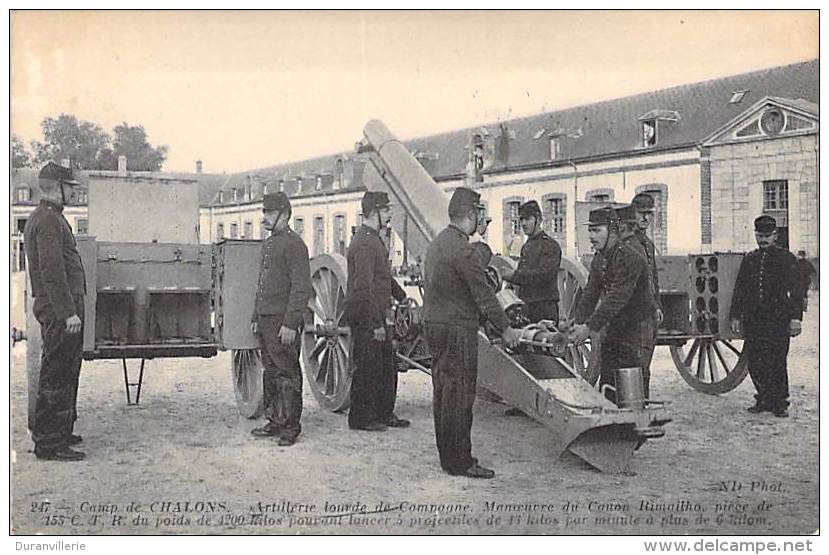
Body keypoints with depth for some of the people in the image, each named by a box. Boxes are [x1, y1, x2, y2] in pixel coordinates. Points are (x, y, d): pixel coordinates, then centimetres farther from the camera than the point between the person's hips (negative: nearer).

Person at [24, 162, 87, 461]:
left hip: (57, 310, 11)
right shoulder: (49, 220, -15)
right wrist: (68, 312, -23)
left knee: (64, 375, 18)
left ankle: (60, 433, 28)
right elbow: (52, 271, -22)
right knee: (57, 377, -6)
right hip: (60, 311, -11)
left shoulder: (41, 217, 19)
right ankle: (50, 444, -1)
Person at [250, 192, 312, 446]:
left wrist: (290, 323, -21)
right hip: (266, 320, 9)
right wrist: (255, 317, 20)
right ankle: (274, 421, 21)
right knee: (270, 373, 12)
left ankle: (290, 427, 4)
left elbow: (301, 288, -17)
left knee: (287, 374, -3)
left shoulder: (294, 244, -11)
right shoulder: (268, 244, 17)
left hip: (283, 322, -9)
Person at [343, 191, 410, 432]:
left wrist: (402, 297, 31)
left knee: (387, 367, 15)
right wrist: (376, 323, -25)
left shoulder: (375, 240, 15)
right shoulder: (364, 244, -18)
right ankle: (360, 418, 10)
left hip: (378, 315, 10)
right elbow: (363, 287, -24)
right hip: (366, 317, -10)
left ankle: (385, 414, 25)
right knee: (368, 368, -1)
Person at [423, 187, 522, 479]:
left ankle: (448, 456, 21)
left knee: (443, 394, 13)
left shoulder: (436, 244, 13)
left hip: (433, 325, 10)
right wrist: (505, 329, -4)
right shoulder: (463, 250, -17)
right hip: (457, 331, -10)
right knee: (459, 397, -4)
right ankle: (459, 462, 1)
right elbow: (483, 295, -15)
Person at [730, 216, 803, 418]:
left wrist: (795, 317, -9)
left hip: (778, 320, -4)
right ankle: (764, 399, 18)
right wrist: (735, 316, 12)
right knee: (754, 363, 4)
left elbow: (796, 290, -1)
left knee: (777, 362, -3)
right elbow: (739, 290, 17)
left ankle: (780, 403, 9)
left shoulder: (786, 258, 3)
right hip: (752, 320, 4)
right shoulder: (749, 259, 14)